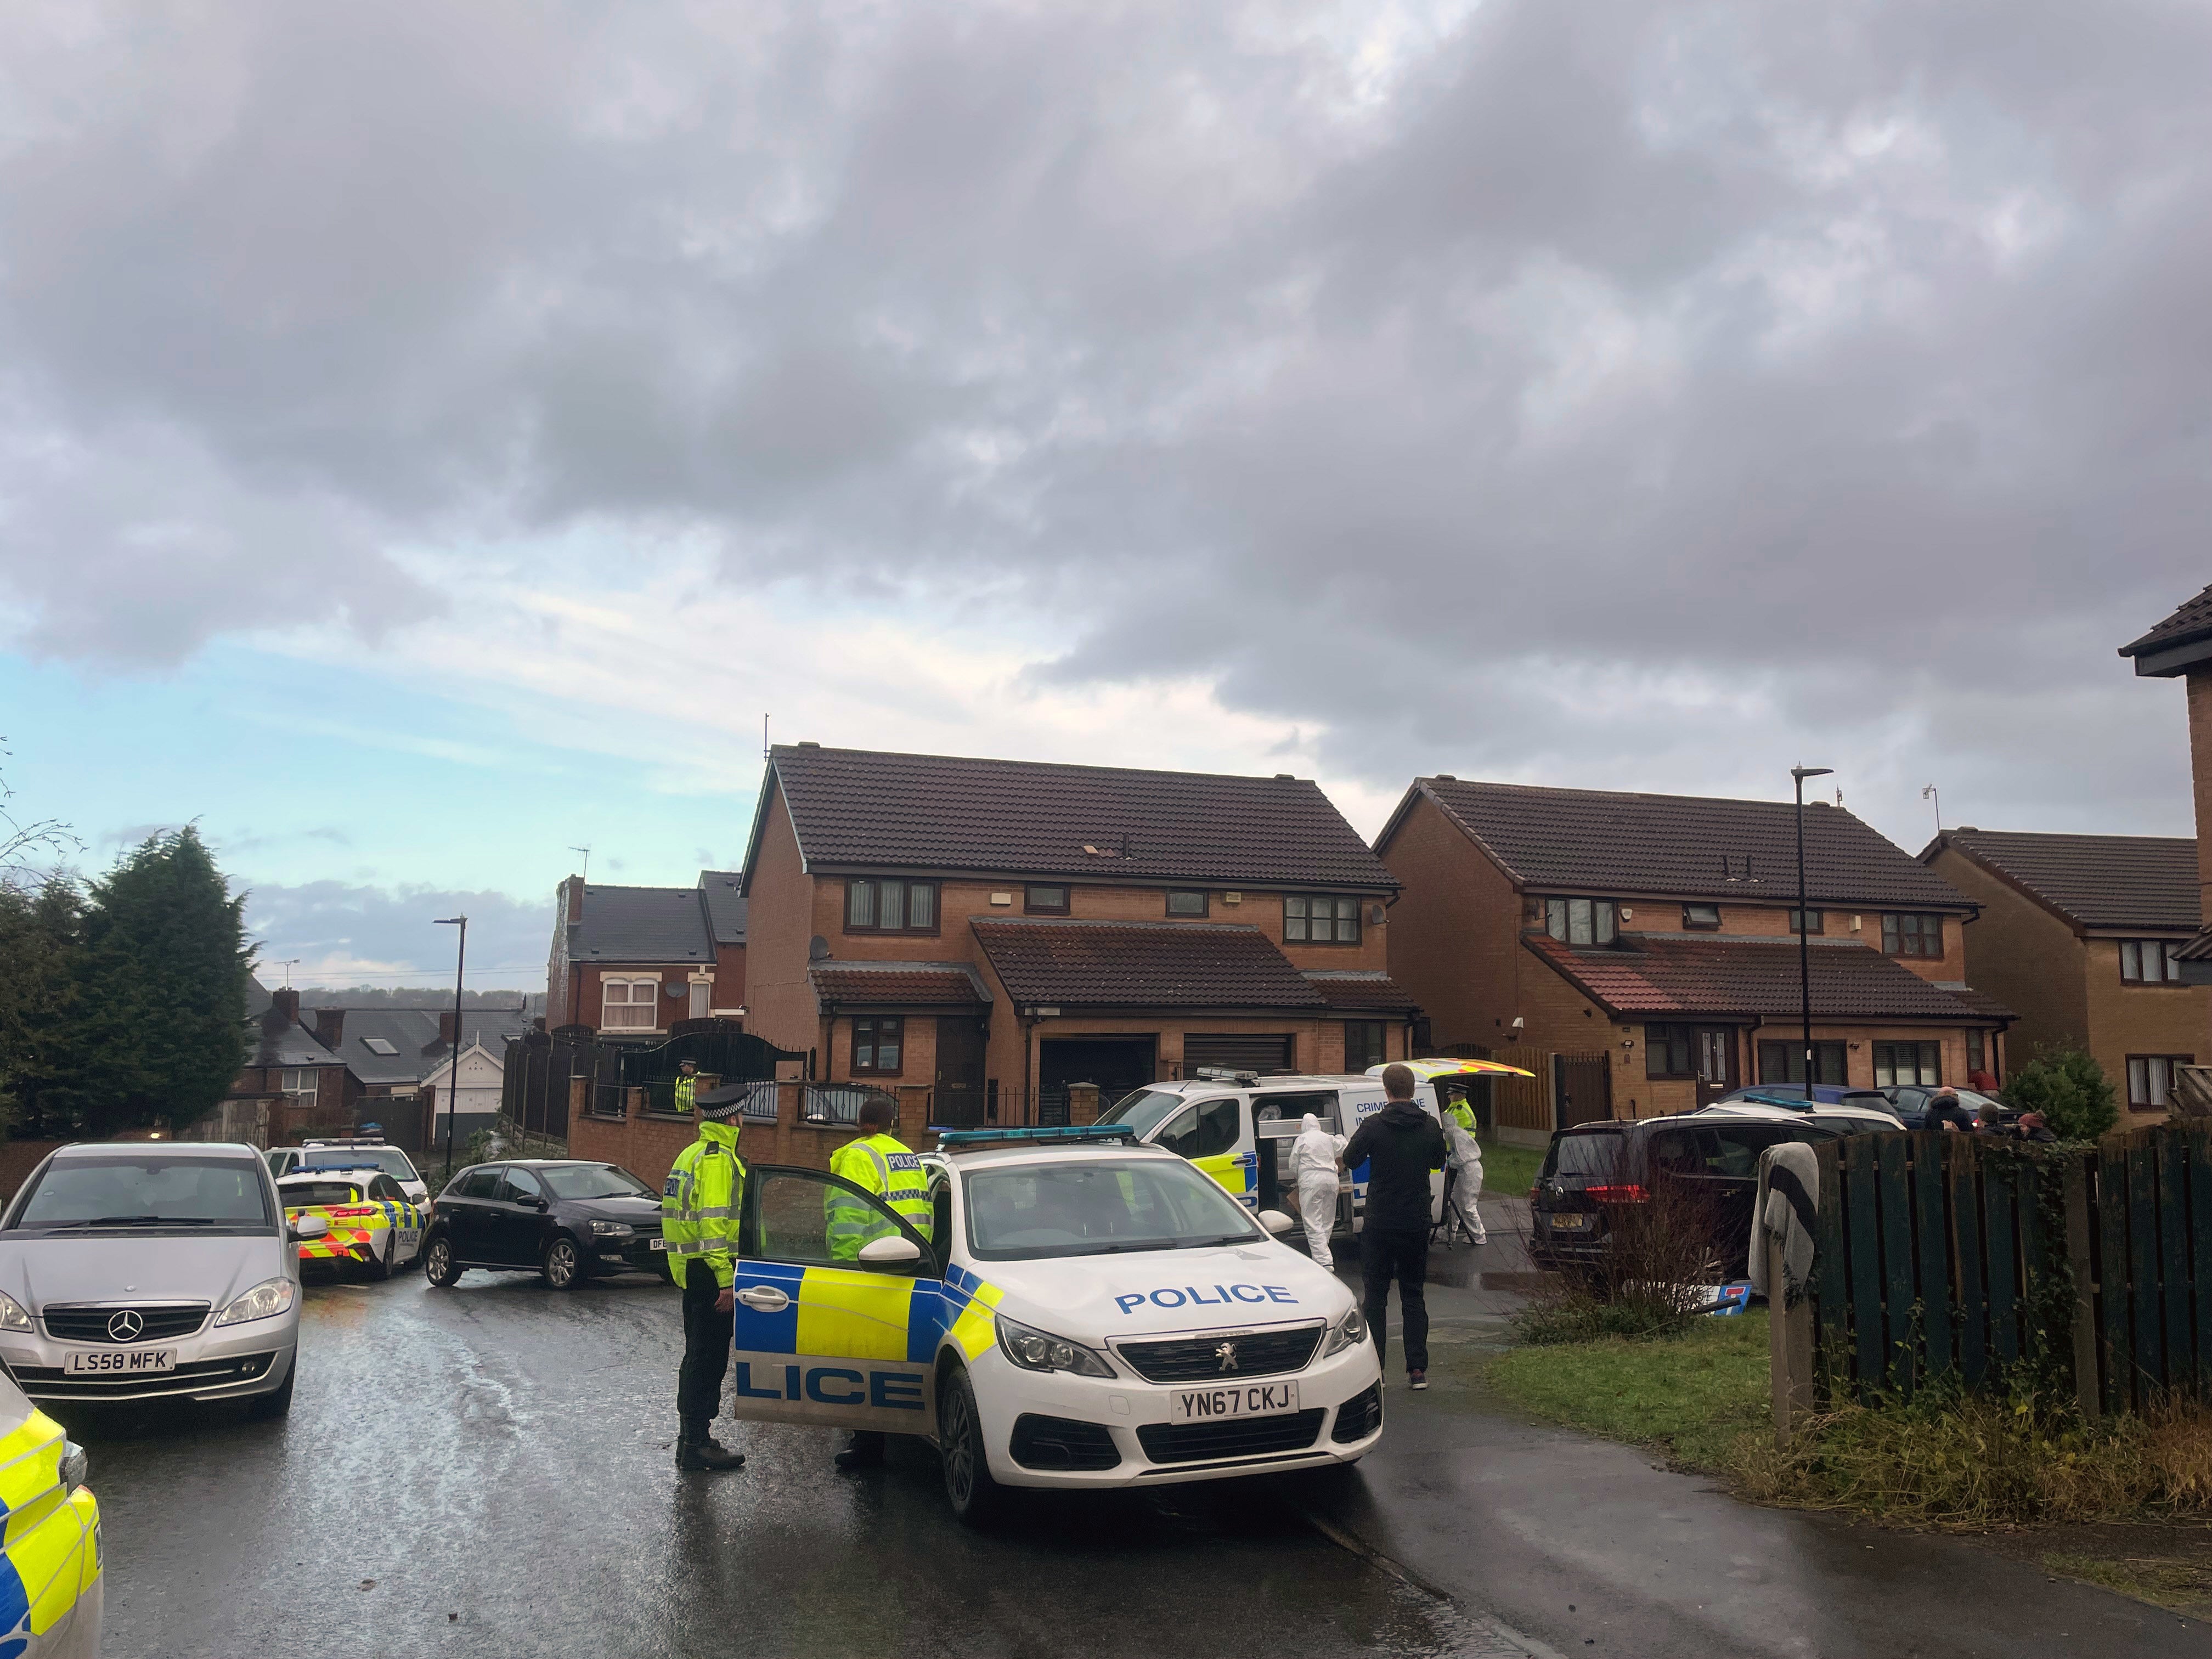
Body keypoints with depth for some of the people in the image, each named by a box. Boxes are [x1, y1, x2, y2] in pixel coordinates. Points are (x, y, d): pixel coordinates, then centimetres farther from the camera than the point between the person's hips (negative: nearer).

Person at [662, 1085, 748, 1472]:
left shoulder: (692, 1154, 18)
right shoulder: (718, 1158, -15)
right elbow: (714, 1222, -22)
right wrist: (726, 1280, -24)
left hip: (691, 1270, 10)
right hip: (710, 1270, -10)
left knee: (700, 1357, 17)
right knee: (708, 1359, -6)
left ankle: (692, 1438, 24)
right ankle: (696, 1444, -4)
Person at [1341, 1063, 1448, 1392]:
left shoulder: (1374, 1126, -13)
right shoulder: (1430, 1126, -3)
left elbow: (1350, 1161, -1)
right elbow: (1439, 1161, 13)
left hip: (1380, 1224, -3)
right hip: (1417, 1223, 3)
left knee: (1376, 1297, 6)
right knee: (1414, 1296, 10)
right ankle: (1417, 1370, 8)